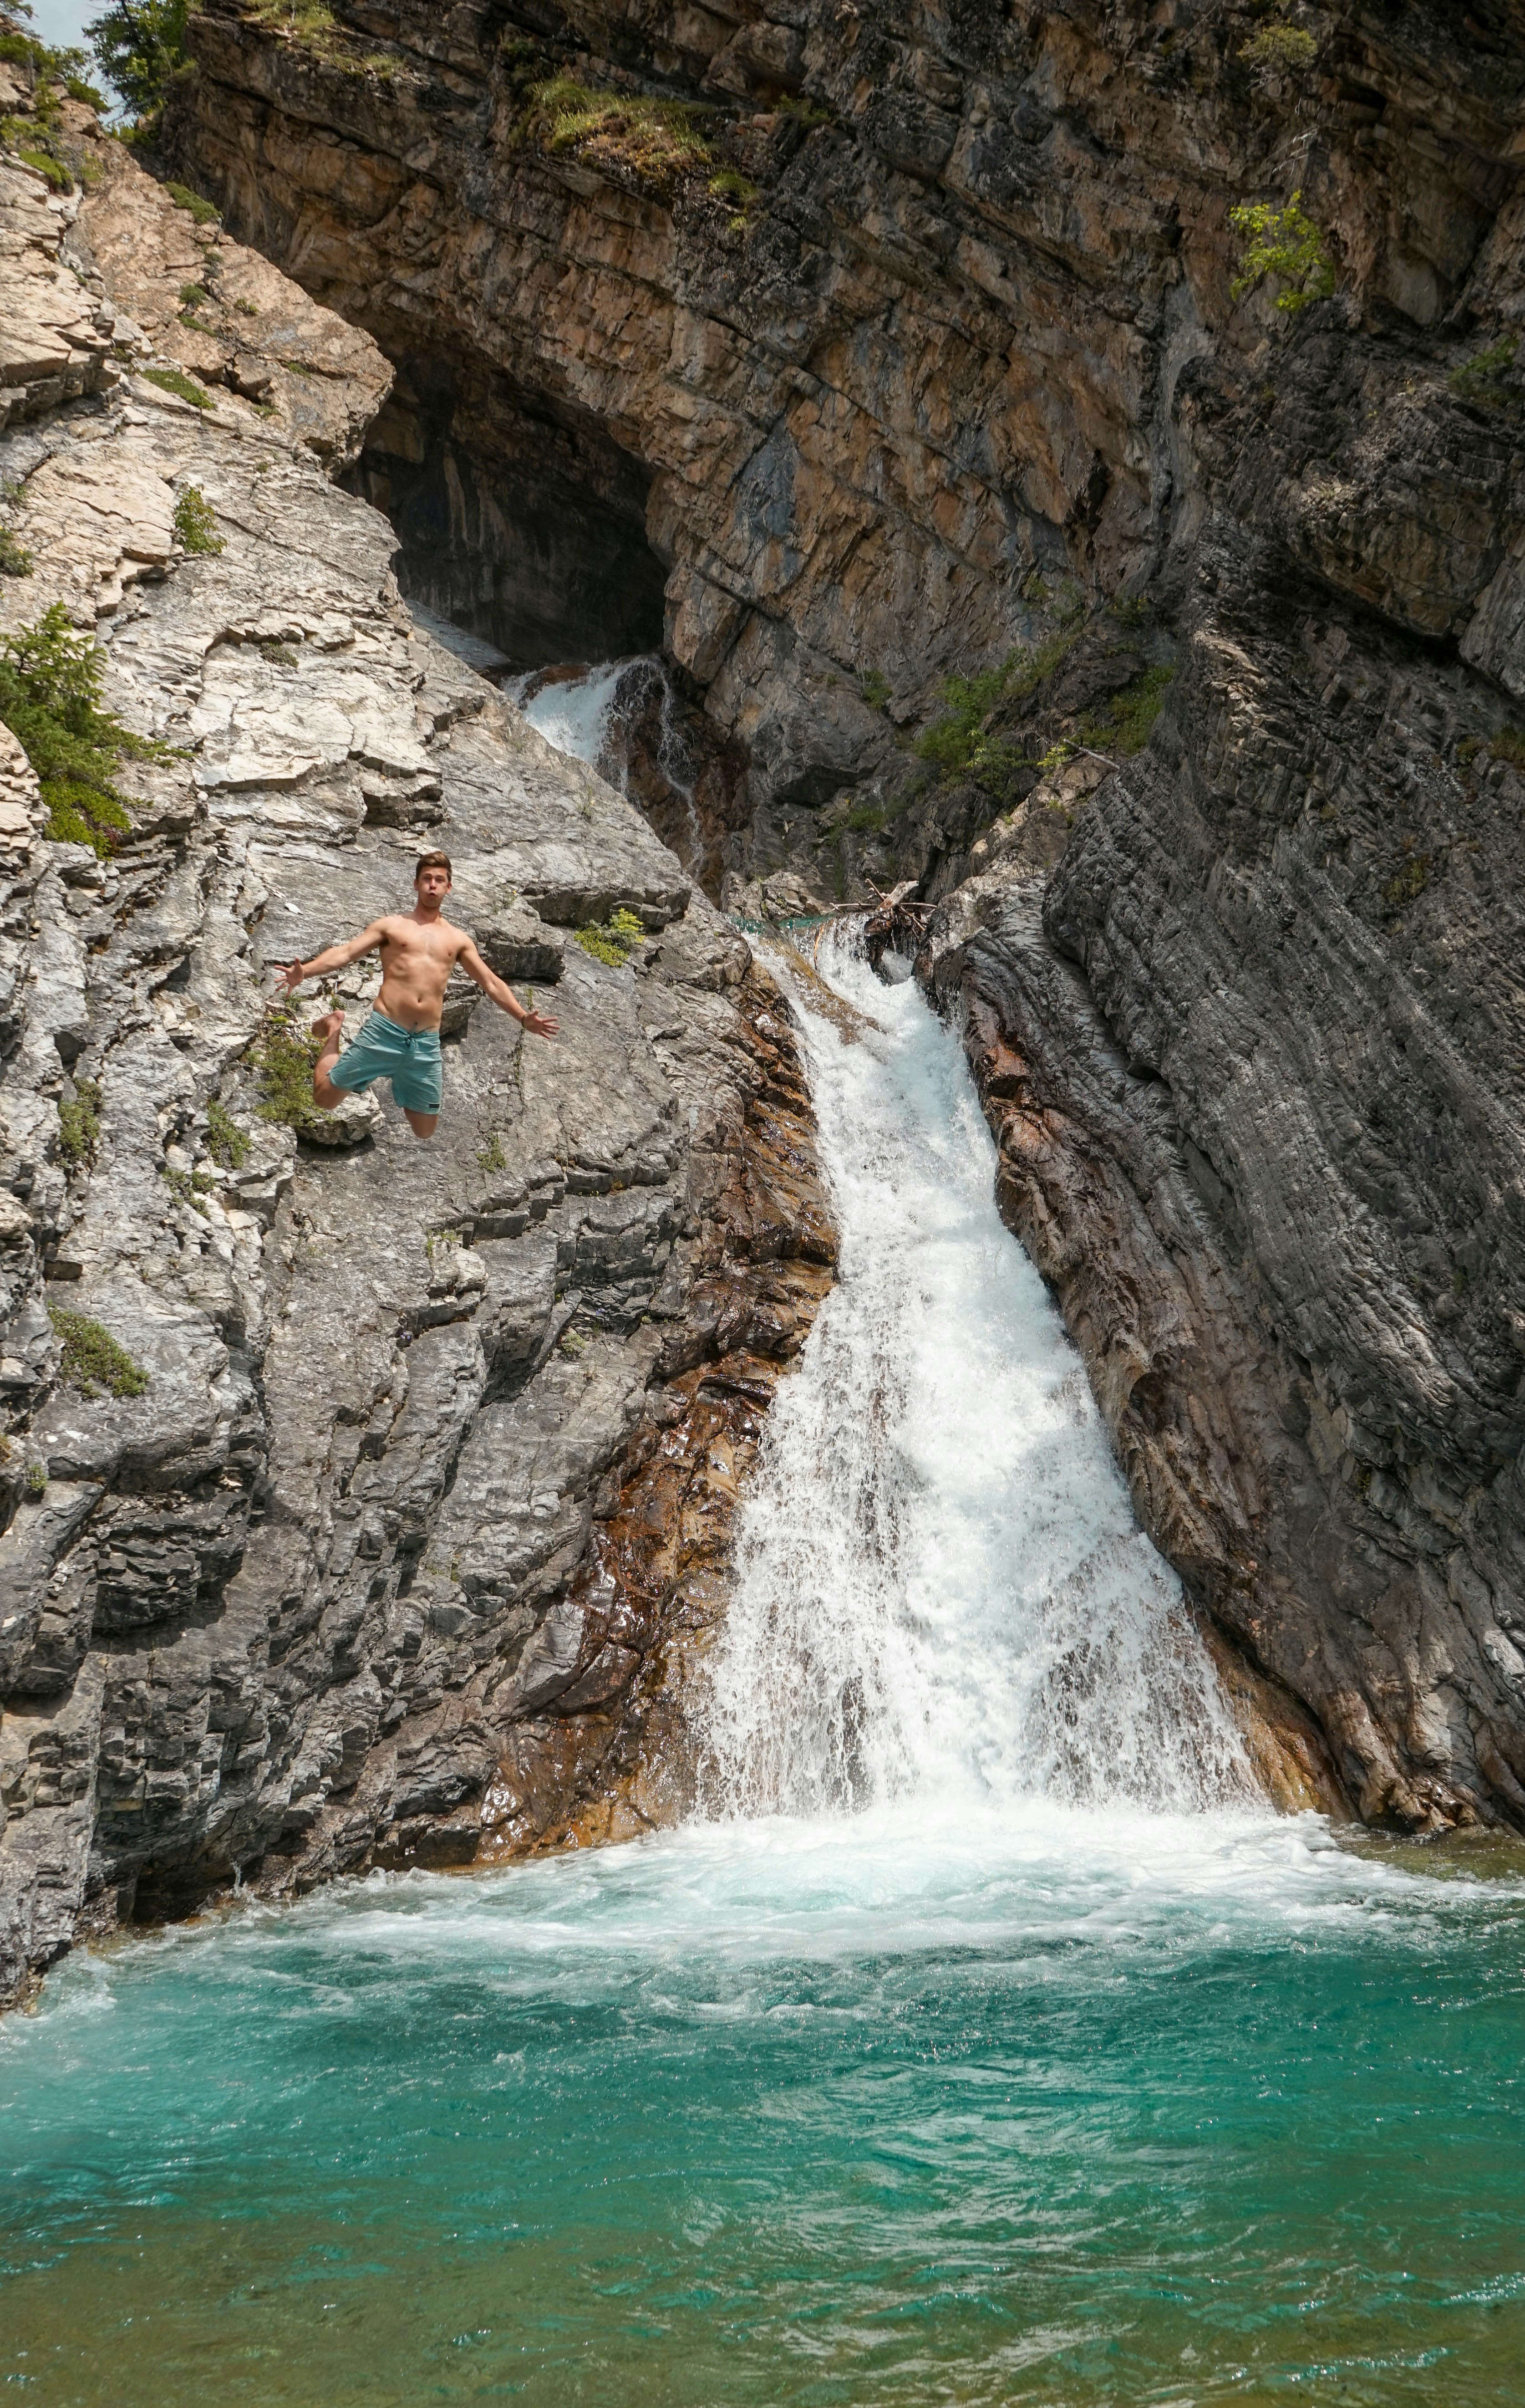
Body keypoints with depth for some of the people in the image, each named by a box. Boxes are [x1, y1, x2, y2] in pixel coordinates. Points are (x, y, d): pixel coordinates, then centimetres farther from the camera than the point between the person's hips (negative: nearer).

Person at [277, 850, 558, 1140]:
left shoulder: (458, 939, 15)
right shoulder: (392, 925, 7)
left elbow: (491, 984, 19)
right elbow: (345, 953, -2)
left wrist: (523, 1018, 8)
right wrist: (304, 972, -19)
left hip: (427, 1043, 3)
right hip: (383, 1032, -3)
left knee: (425, 1133, 6)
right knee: (324, 1099, -2)